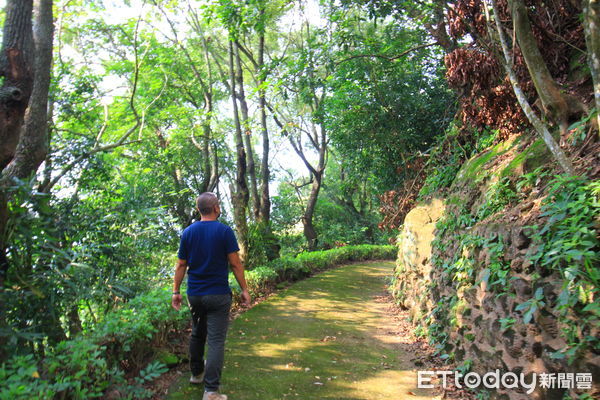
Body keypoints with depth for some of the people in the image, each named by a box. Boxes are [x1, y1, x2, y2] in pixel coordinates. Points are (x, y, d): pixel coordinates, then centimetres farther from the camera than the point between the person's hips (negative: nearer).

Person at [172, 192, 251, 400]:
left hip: (194, 295, 5)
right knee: (216, 341, -1)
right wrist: (244, 289, -1)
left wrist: (176, 291, 12)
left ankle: (196, 373, 40)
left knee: (197, 334, 23)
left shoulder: (187, 232, 2)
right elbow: (235, 264, -10)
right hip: (218, 295, -5)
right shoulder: (224, 231, -10)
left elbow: (181, 265, 4)